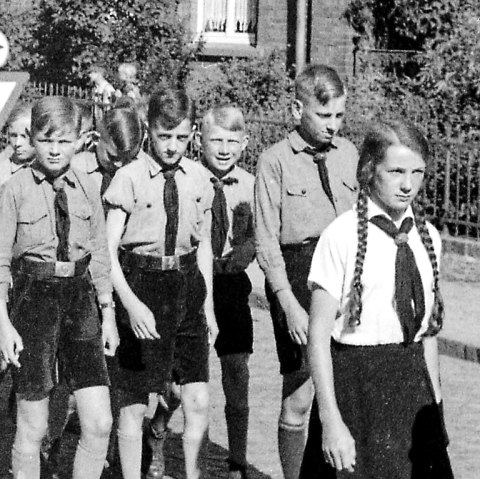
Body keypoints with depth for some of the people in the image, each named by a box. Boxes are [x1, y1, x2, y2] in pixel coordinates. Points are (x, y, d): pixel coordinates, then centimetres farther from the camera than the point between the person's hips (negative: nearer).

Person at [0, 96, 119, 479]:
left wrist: (108, 313, 10)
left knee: (100, 424, -3)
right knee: (32, 429, 2)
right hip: (34, 299, -3)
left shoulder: (87, 190, 5)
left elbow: (100, 256, 13)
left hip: (80, 299, 3)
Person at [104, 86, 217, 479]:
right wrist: (130, 302, -21)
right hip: (142, 286, -3)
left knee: (198, 400, 0)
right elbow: (109, 251, -9)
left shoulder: (198, 178, 3)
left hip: (187, 285, 3)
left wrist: (208, 303, 13)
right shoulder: (130, 178, -9)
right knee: (135, 402, 4)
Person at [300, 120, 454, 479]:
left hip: (413, 383, 5)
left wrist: (435, 403, 13)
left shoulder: (428, 237, 5)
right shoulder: (342, 237, -11)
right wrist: (330, 419, -16)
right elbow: (318, 337, -12)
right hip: (356, 384, -5)